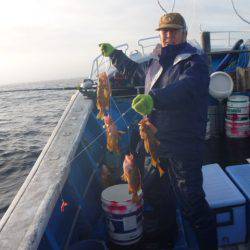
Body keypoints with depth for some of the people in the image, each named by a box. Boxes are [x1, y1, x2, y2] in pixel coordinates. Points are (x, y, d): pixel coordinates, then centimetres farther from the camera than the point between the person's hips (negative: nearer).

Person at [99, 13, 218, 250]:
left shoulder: (194, 62, -9)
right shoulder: (156, 63, 15)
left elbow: (186, 88, -32)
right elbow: (133, 71, 36)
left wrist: (154, 98, -47)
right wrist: (114, 54, 33)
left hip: (184, 147, -8)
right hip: (158, 143, 9)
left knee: (192, 204, -6)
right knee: (156, 191, 23)